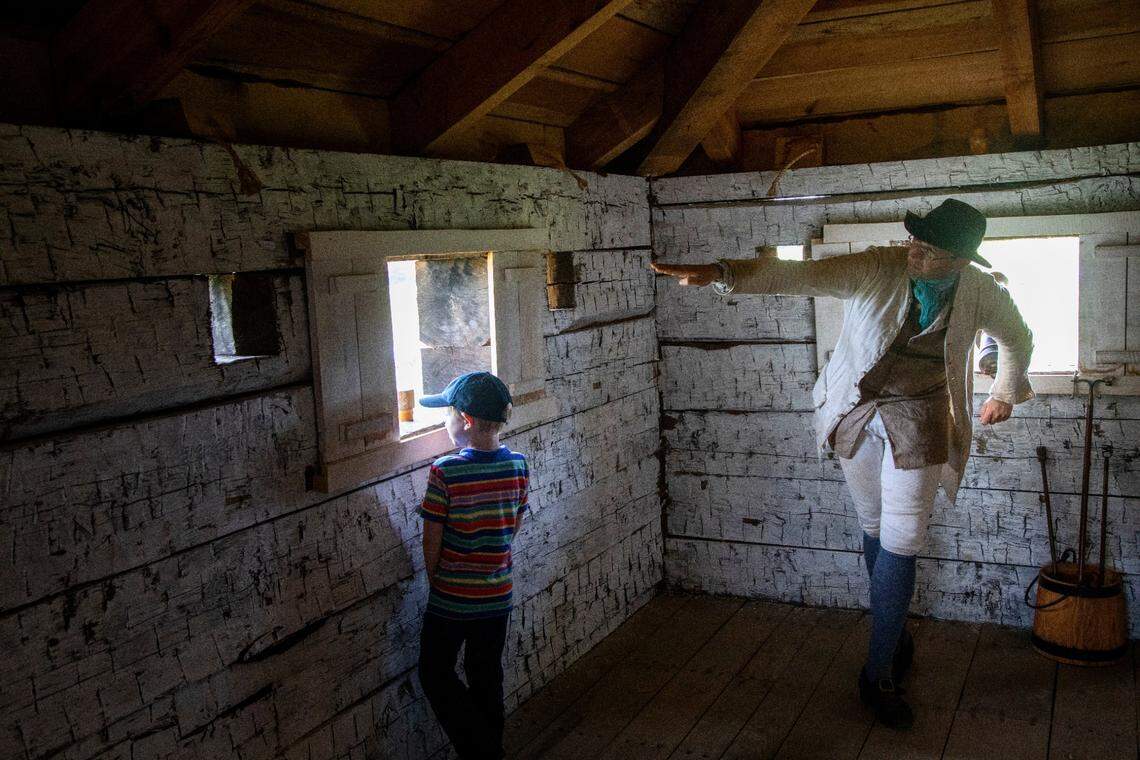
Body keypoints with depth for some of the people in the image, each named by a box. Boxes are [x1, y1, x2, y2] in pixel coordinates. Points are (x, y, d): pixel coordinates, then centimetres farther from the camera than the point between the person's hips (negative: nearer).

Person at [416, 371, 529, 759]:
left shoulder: (444, 473, -22)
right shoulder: (518, 465, -7)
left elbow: (432, 541, -14)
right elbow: (514, 527, 4)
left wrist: (435, 579, 4)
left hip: (451, 599, -5)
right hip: (497, 595, 5)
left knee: (436, 673, 14)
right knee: (487, 675, 20)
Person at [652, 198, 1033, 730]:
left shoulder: (981, 293, -10)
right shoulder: (875, 269, -18)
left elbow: (1016, 338, 13)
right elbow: (799, 275, -31)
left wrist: (1004, 394, 20)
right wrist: (722, 274, -45)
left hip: (917, 418, 0)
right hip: (856, 411, 0)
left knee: (901, 543, -5)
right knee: (875, 530, 13)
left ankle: (879, 674, 8)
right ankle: (896, 636, 36)